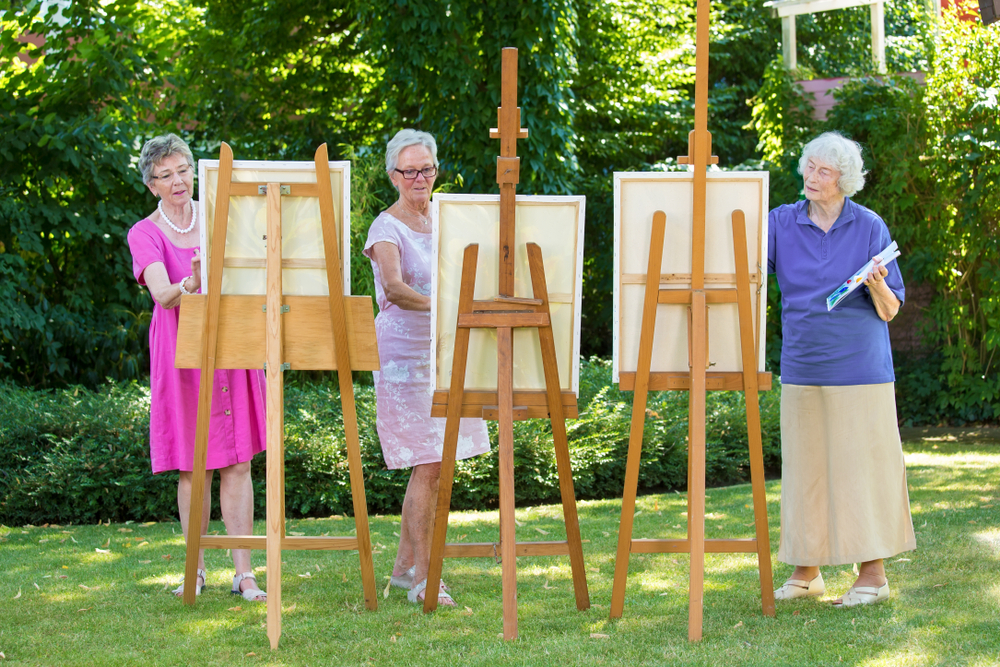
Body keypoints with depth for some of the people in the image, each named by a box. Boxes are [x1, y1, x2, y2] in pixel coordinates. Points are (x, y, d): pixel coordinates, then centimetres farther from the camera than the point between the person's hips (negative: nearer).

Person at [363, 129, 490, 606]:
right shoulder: (387, 228, -9)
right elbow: (394, 287, -27)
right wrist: (438, 305, -42)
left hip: (445, 352, 7)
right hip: (404, 354, -7)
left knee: (433, 464, 10)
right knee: (429, 464, -12)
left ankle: (405, 566, 21)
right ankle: (423, 578, -8)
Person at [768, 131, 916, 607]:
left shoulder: (870, 228, -1)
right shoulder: (782, 224, 5)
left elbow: (890, 311, 1)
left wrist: (876, 284, -19)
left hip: (858, 370, -3)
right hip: (803, 368, 3)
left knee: (861, 464, -2)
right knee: (805, 466, 7)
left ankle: (873, 576, 4)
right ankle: (806, 572, 17)